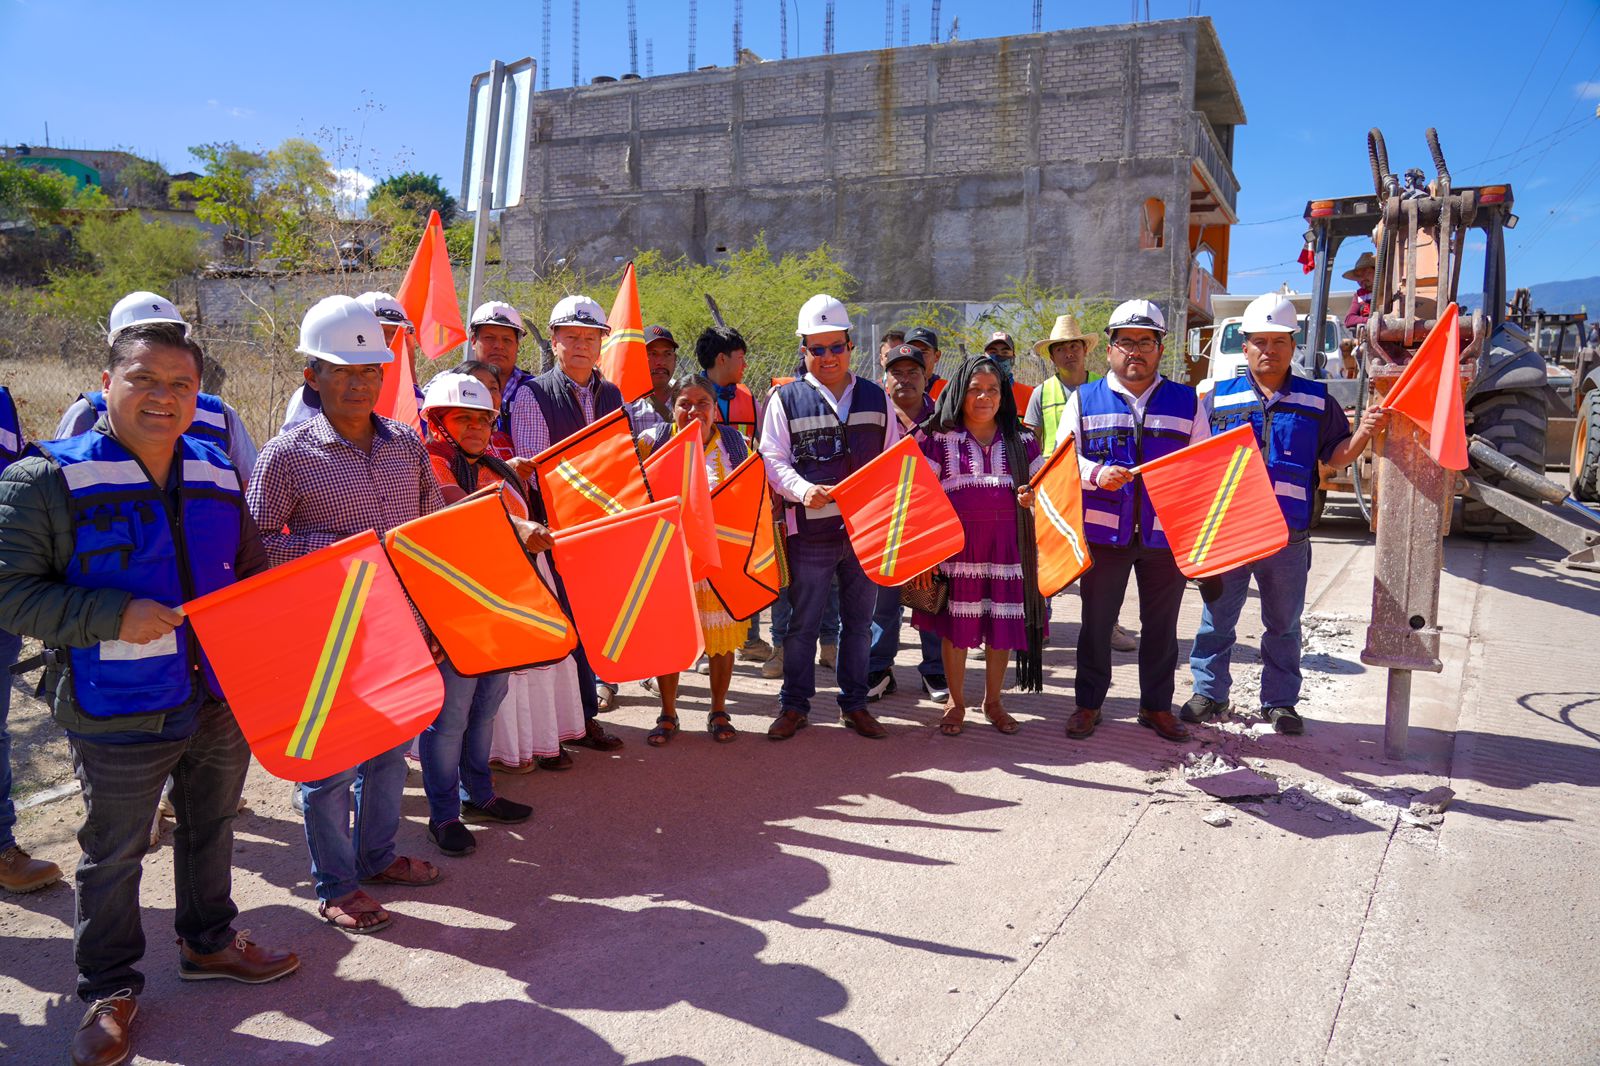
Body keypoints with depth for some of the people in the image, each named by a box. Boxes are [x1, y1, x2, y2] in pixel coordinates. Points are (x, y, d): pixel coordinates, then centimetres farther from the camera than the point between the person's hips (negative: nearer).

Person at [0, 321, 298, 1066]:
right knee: (113, 855, 12)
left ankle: (208, 941, 44)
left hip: (223, 698, 5)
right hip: (119, 717, -5)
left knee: (211, 827, 22)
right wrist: (115, 617, -24)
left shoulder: (217, 477, 4)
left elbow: (250, 576, 16)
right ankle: (109, 988, 32)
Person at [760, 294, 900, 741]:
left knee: (859, 620, 12)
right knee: (803, 622, 5)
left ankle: (854, 704, 25)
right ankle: (794, 704, 19)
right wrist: (803, 489, -21)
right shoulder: (786, 400, 1)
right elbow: (772, 460, -3)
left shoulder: (876, 398, 10)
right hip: (810, 532, -3)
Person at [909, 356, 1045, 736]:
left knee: (1002, 628, 6)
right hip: (956, 545, -2)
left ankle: (993, 702, 25)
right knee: (955, 626, 4)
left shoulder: (1021, 440, 10)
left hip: (1006, 546, 2)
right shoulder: (939, 438, 3)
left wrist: (1033, 497, -9)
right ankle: (955, 702, 21)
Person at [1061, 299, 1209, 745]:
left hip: (1167, 534, 1)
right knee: (1096, 621, 6)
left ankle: (1157, 705, 25)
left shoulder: (1185, 400, 10)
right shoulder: (1085, 399, 7)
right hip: (1103, 534, -1)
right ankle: (1088, 703, 20)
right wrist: (1097, 474, -19)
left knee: (1161, 624, 10)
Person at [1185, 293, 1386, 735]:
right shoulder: (1219, 399, 4)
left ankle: (1280, 701, 24)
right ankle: (1209, 692, 20)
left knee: (1284, 624, 12)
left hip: (1288, 536, 1)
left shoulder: (1316, 401, 6)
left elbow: (1335, 456, 7)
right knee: (1217, 618, 7)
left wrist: (1362, 433, -10)